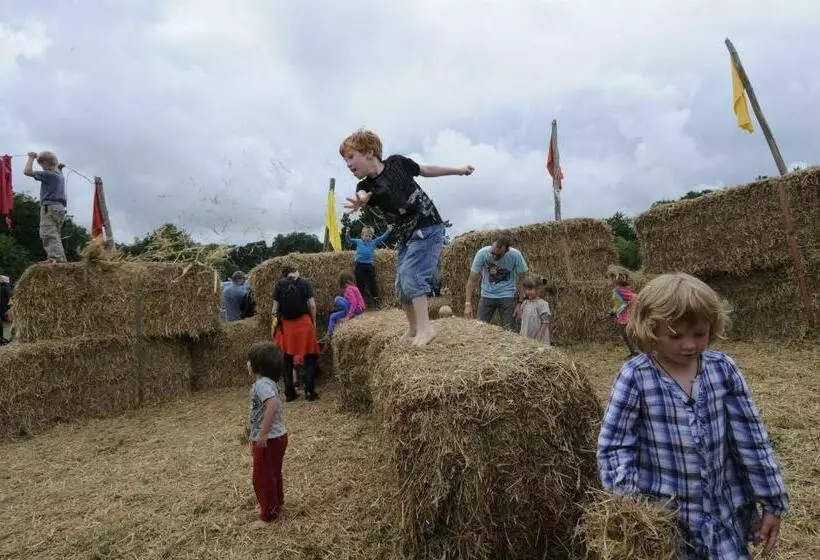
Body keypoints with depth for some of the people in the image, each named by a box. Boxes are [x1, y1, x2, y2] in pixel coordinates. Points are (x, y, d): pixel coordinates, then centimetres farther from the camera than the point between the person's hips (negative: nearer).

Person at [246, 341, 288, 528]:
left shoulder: (262, 384, -24)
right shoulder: (267, 382, 8)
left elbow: (272, 405, -41)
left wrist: (263, 434, -35)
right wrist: (254, 433, 23)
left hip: (269, 440, -10)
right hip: (276, 437, 10)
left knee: (262, 478, 5)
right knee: (273, 474, 25)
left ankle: (268, 515, 19)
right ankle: (276, 505, 42)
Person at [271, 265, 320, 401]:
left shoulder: (279, 285, 1)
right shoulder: (305, 283, -1)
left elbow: (275, 308, -1)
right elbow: (312, 305, -5)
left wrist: (273, 325, 7)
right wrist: (314, 321, 6)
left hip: (286, 324, 1)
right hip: (304, 322, -1)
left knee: (287, 360, 12)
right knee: (310, 358, 9)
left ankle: (289, 393, 15)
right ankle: (310, 391, 5)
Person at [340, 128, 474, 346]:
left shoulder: (397, 163, -9)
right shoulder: (365, 185, -5)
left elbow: (425, 170, 8)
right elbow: (362, 195, -31)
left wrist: (457, 170, 15)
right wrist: (359, 202, -56)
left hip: (428, 228, -5)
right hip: (405, 235, 5)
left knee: (410, 273, -21)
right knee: (402, 285, 5)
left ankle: (425, 327, -18)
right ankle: (413, 328, 24)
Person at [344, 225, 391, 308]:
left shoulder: (374, 242, 3)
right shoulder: (358, 242, 3)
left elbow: (382, 238, 1)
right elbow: (349, 240, 1)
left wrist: (388, 231, -12)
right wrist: (347, 234, -19)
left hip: (370, 266, 1)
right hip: (359, 265, -1)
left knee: (373, 283, 6)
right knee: (360, 284, 6)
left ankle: (376, 300, 16)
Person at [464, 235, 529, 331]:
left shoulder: (515, 255, -18)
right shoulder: (482, 253, -19)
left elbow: (522, 279, -8)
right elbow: (472, 280, -14)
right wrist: (468, 303, -22)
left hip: (507, 296, -1)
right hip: (487, 295, 1)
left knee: (508, 330, -3)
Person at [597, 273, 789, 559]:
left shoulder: (723, 369, -6)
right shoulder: (635, 378, -16)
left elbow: (751, 440, 1)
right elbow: (613, 447, -11)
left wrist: (773, 503, 6)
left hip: (724, 516, 3)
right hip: (661, 519, -3)